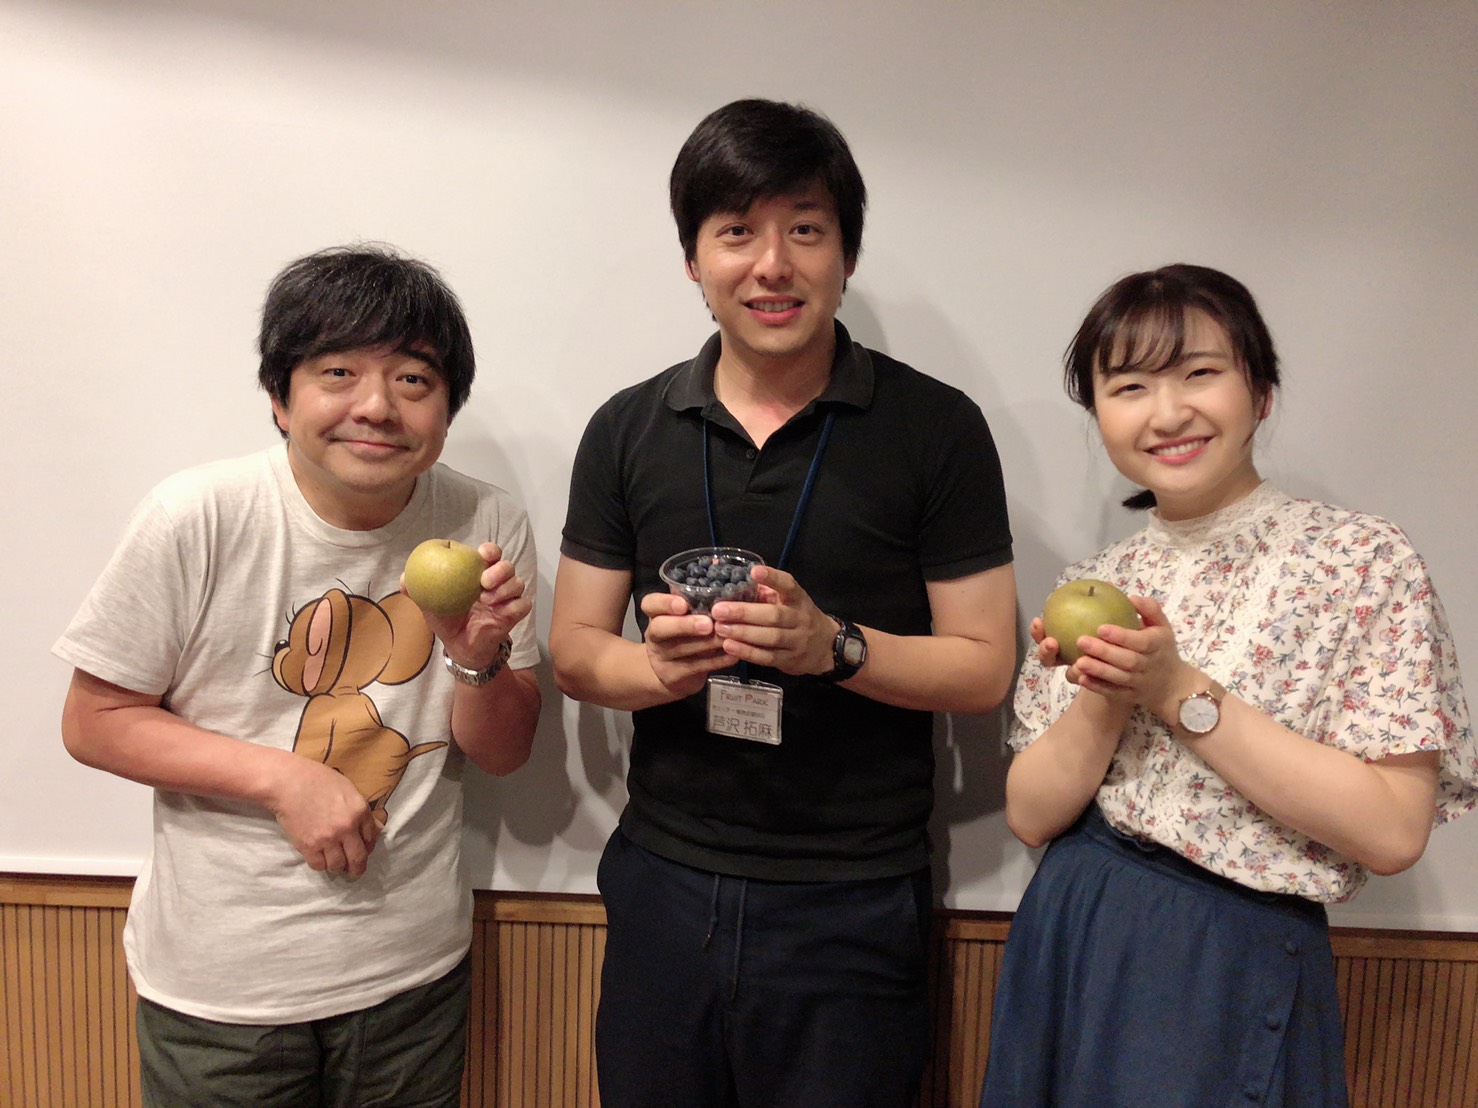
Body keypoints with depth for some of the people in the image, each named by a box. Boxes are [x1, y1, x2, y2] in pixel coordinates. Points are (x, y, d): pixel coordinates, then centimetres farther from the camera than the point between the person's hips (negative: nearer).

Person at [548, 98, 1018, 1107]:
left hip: (853, 906, -2)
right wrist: (659, 665, -17)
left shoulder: (936, 429, -7)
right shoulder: (628, 430, 2)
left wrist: (834, 643, -22)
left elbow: (985, 667, -5)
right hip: (664, 882, 3)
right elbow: (575, 651, 5)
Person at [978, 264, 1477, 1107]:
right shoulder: (1098, 584, 2)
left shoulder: (1365, 560, -10)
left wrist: (1180, 693, -21)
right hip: (1068, 950, 4)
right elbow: (1032, 814, -2)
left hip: (1234, 967, -4)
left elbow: (1393, 831, -17)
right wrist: (1106, 699, -19)